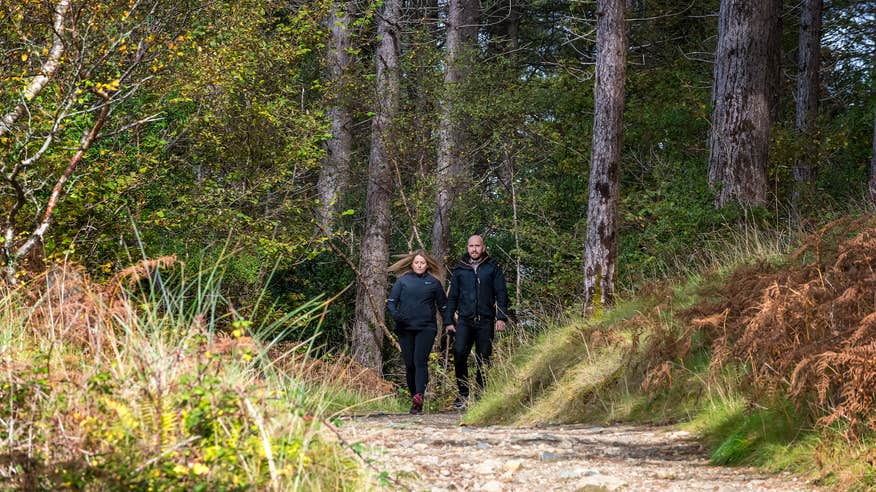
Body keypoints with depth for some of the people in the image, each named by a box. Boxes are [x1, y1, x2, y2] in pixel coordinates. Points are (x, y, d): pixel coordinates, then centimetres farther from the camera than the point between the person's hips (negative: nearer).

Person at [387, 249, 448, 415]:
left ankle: (419, 396, -31)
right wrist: (395, 314, -14)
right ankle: (414, 399, 12)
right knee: (409, 365, 3)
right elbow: (391, 301, 7)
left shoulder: (434, 282, 10)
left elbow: (443, 305, 15)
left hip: (426, 328, -2)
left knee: (420, 361, -17)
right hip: (405, 328, 2)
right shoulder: (403, 281, 10)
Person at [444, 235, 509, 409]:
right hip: (464, 321, 1)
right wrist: (448, 321, 8)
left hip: (486, 321, -1)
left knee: (483, 359, 1)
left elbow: (501, 294, 6)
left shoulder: (492, 268, 8)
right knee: (459, 353, -16)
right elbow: (452, 297, 15)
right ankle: (463, 393, -5)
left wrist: (501, 317, -5)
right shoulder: (459, 270, 12)